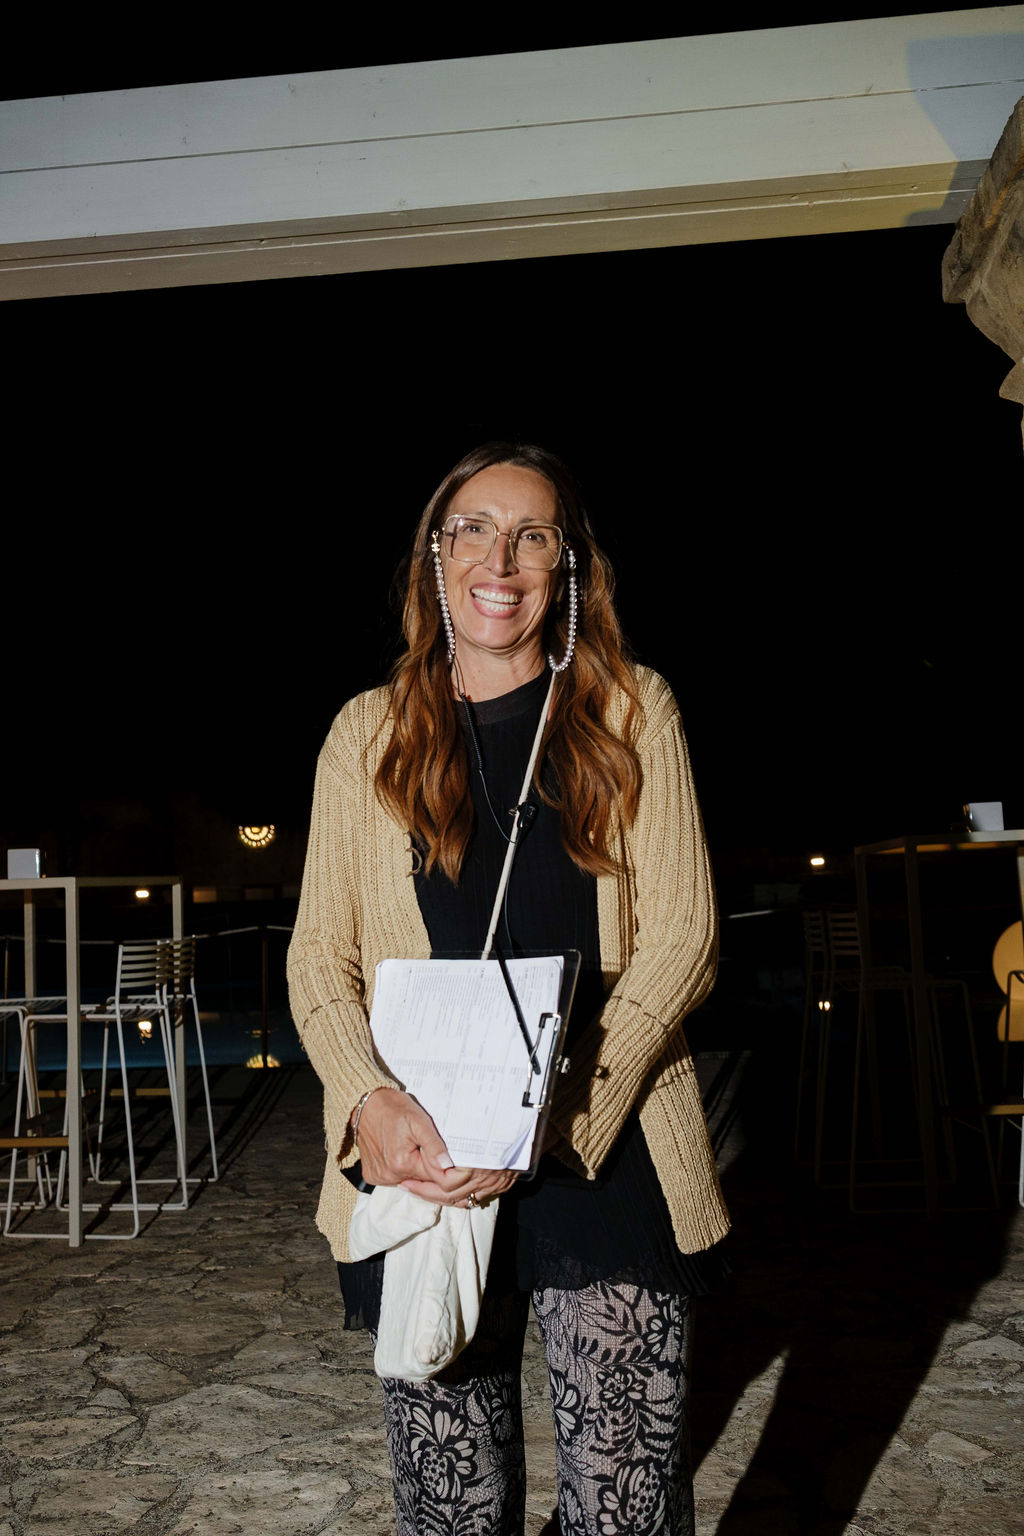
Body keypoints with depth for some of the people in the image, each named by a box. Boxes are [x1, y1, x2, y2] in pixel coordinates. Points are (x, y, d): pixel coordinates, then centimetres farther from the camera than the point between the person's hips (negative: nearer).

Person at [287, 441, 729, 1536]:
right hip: (420, 1165, 1)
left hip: (607, 1170, -1)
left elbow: (681, 938, -2)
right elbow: (319, 954, 7)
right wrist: (368, 1100, -13)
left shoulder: (632, 713, 5)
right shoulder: (369, 733, 9)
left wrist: (552, 1117, -14)